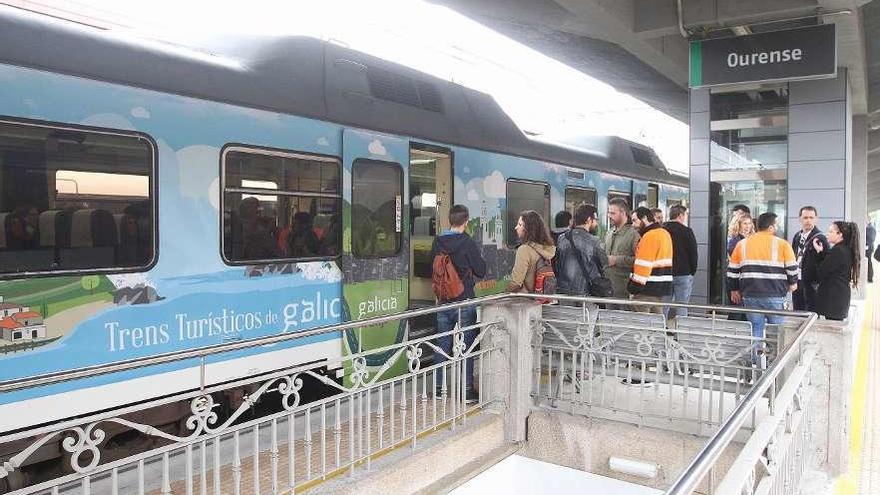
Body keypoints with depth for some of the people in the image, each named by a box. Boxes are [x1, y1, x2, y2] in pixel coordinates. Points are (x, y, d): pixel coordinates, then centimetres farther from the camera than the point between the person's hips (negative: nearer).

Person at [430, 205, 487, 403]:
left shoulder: (437, 242, 1)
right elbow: (481, 271, -7)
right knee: (467, 346, 4)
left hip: (443, 301, 5)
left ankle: (440, 387, 22)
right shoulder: (467, 242, -14)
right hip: (464, 300, -5)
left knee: (442, 344, 13)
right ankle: (467, 390, 7)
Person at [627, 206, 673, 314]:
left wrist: (636, 286, -19)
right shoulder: (665, 233, 15)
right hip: (663, 288, 10)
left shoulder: (650, 236, -16)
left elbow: (643, 265, -20)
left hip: (648, 290, -10)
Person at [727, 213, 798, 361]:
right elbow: (792, 268, 0)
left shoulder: (742, 244, 8)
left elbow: (732, 271, 11)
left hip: (750, 295, 3)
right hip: (775, 295, -3)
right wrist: (792, 283, 18)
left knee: (755, 329, 9)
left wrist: (734, 290, 21)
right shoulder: (782, 244, -2)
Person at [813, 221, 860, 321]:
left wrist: (819, 252, -3)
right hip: (842, 297, 10)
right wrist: (821, 252, 5)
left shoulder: (837, 251, -16)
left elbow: (821, 273, -13)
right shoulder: (847, 250, 14)